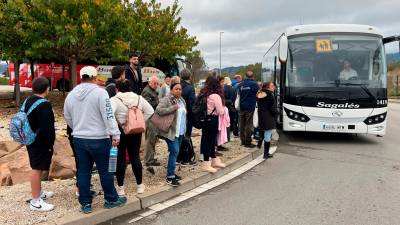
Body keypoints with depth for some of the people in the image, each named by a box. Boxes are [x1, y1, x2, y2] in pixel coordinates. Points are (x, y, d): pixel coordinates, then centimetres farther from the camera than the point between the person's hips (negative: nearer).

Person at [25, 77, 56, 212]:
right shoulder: (44, 105, -21)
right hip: (41, 143, -10)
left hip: (31, 141, 10)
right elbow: (47, 128, -25)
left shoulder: (27, 102, 9)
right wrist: (50, 145, -17)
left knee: (37, 168, 20)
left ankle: (39, 193, 35)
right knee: (37, 169, -3)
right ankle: (36, 201, 6)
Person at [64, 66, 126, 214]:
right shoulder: (100, 92, -13)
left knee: (83, 171, 11)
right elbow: (108, 116, -18)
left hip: (78, 139, 6)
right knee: (105, 170, 7)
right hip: (98, 139, -5)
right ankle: (111, 199, 21)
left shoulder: (71, 95, 7)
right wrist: (115, 134, -15)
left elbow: (67, 118, 17)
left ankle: (85, 204, 19)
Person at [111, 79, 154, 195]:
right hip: (136, 131, 4)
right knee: (135, 157, 13)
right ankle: (139, 185, 21)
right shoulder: (139, 98, 3)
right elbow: (150, 111, 5)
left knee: (120, 159, 6)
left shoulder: (115, 99, -12)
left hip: (120, 131, -4)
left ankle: (120, 188, 15)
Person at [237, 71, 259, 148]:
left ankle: (243, 141, 19)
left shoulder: (241, 84, 3)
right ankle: (248, 142, 2)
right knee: (249, 125, -1)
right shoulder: (254, 84, -8)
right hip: (250, 107, -4)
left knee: (242, 124, 11)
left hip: (241, 107, 4)